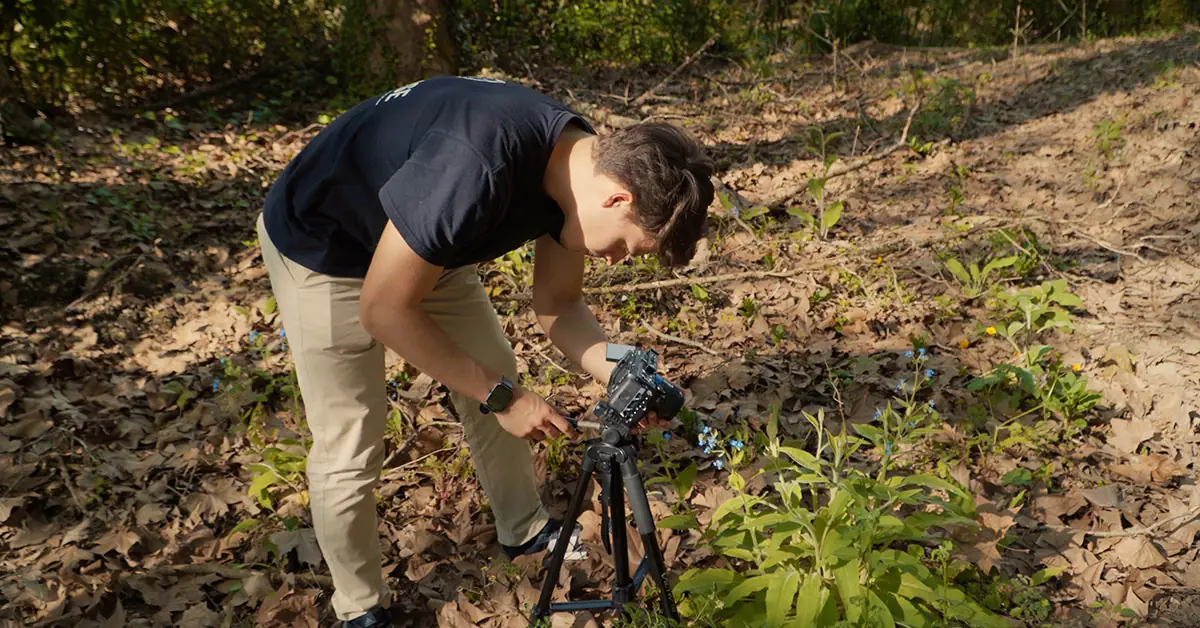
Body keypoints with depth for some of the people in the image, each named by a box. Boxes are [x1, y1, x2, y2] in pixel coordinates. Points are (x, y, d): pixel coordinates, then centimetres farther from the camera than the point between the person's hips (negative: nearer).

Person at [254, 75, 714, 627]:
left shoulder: (581, 164, -15)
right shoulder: (476, 166, -41)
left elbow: (558, 304, -2)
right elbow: (384, 309, -30)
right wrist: (500, 396, -22)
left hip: (424, 244, 7)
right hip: (320, 249, -7)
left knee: (495, 378, 11)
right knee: (348, 449, -3)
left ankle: (524, 530, 34)